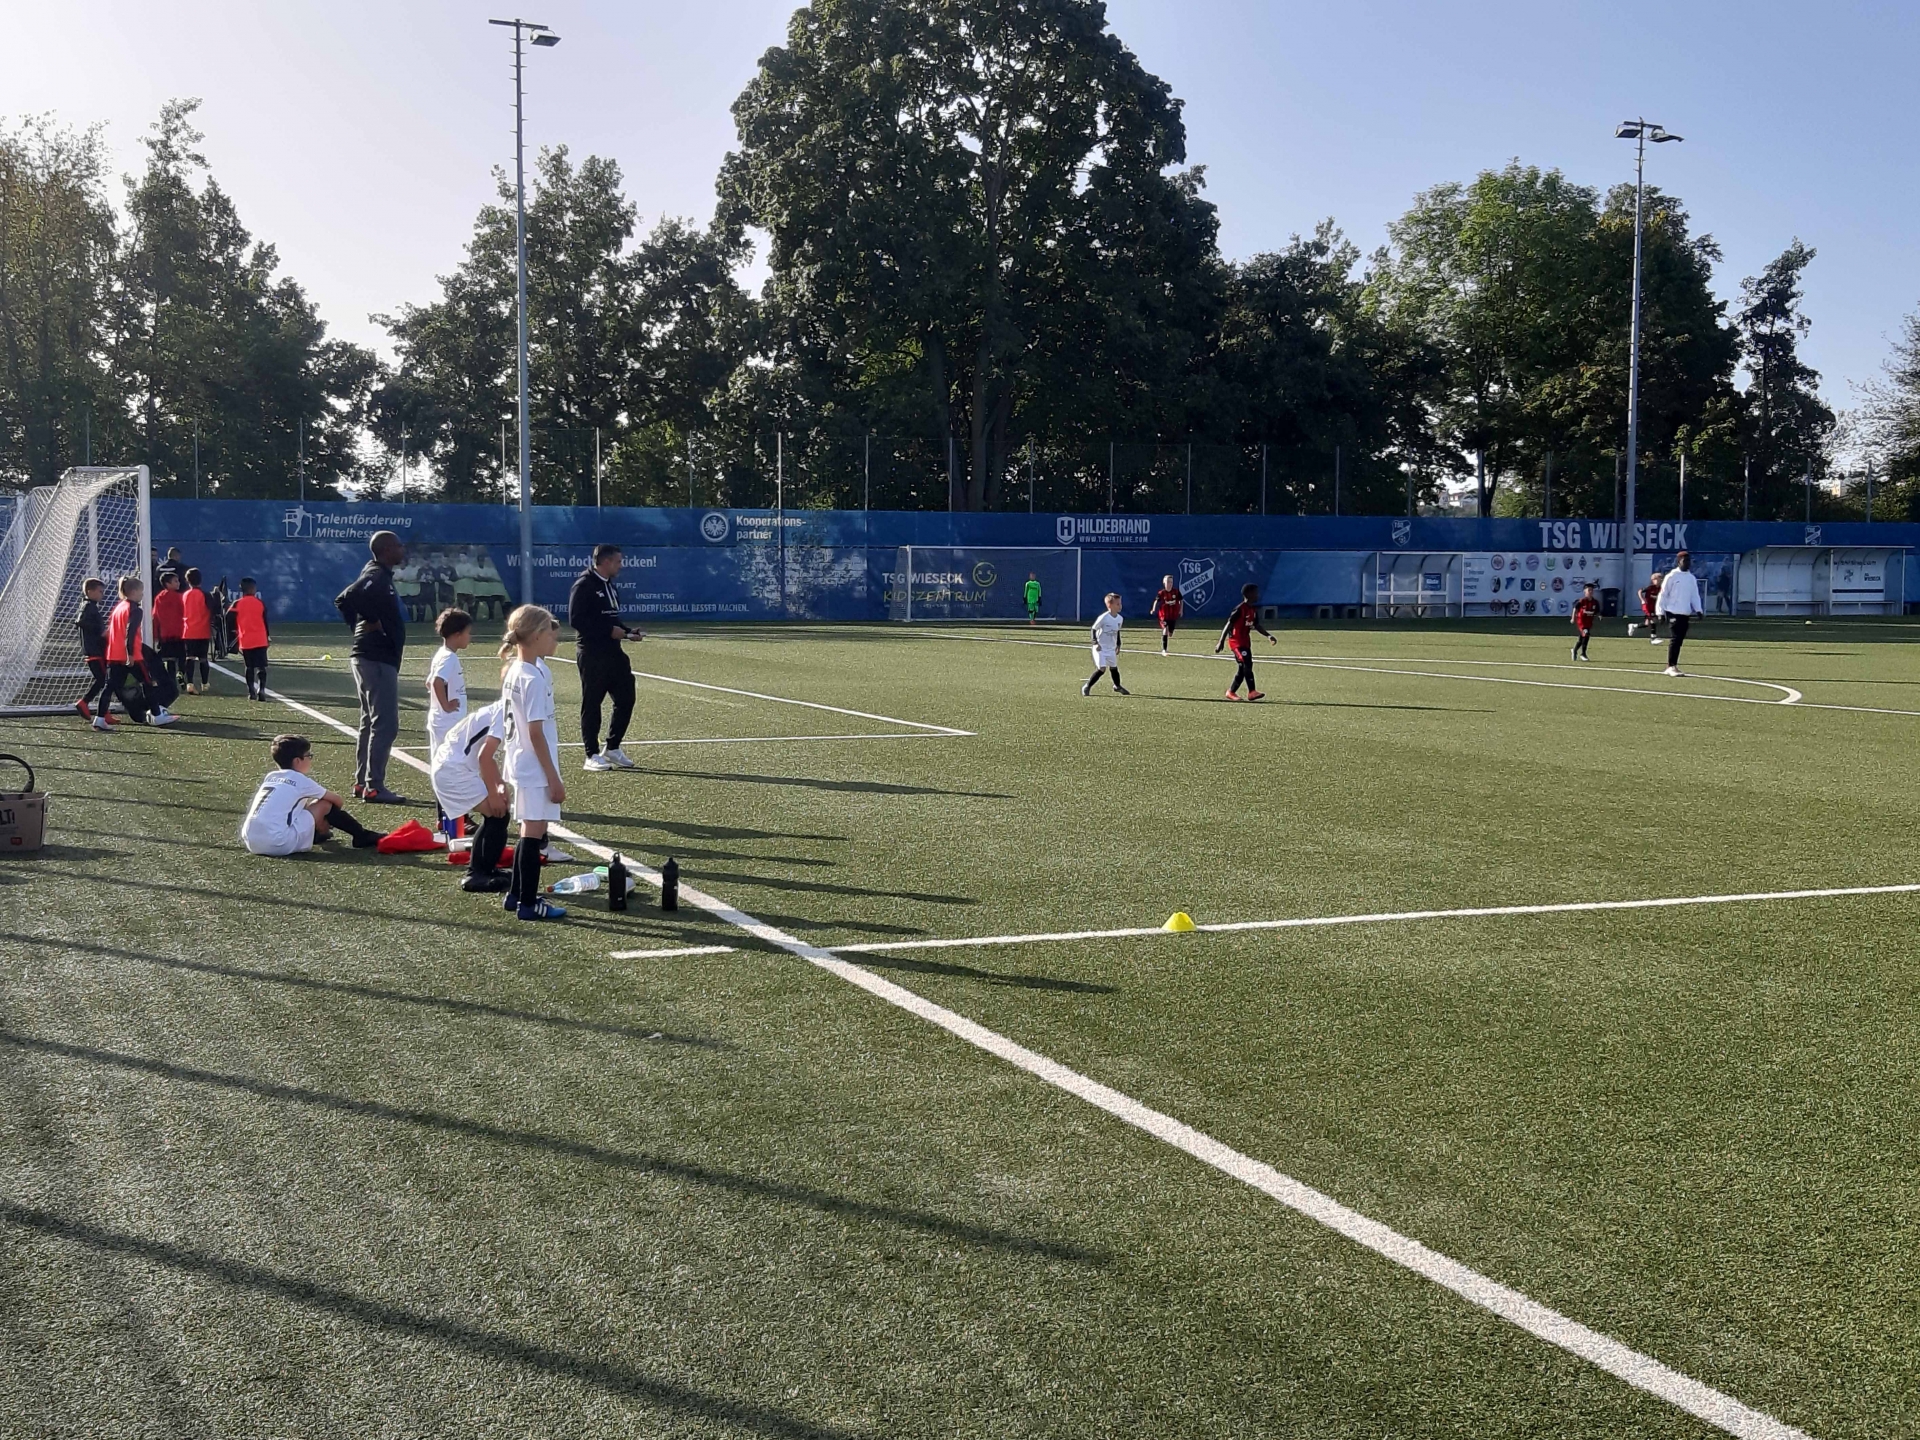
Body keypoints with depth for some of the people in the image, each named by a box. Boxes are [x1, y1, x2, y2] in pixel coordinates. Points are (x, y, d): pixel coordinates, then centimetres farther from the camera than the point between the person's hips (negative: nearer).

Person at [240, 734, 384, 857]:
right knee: (325, 804, 5)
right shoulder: (300, 780, 3)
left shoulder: (271, 777, 20)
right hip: (279, 844, -7)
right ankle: (363, 836, 18)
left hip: (251, 843, 7)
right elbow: (338, 801, 15)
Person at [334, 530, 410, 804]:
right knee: (385, 724, -9)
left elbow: (347, 600, 24)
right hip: (377, 660, -11)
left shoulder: (379, 575, 13)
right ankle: (374, 788, -8)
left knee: (371, 722, 16)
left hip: (370, 658, 11)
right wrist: (371, 623, -18)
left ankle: (362, 782, 22)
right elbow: (344, 600, -29)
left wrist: (361, 625, 11)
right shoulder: (376, 577, -16)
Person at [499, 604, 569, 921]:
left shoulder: (512, 671, 8)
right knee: (533, 832, -2)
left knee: (531, 831, 17)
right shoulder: (533, 679, -19)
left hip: (520, 764, 9)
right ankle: (528, 903, 3)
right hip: (535, 769, -9)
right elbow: (536, 733, -19)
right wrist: (555, 778, -16)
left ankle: (516, 895, 25)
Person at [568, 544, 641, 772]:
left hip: (613, 650, 9)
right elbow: (576, 619, -19)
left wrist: (627, 631, 7)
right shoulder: (584, 585, -12)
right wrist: (609, 630, -20)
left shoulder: (609, 585, 16)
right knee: (591, 702, -2)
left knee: (626, 698, 7)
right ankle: (592, 756, 4)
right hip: (591, 652, -9)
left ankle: (613, 748, 20)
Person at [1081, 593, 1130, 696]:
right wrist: (1095, 643, -18)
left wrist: (1118, 645, 15)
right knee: (1102, 669, -15)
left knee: (1114, 668, 15)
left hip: (1111, 649, 6)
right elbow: (1094, 629, -12)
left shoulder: (1120, 619, 0)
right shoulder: (1103, 618, -20)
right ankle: (1086, 687, -4)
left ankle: (1117, 686, 38)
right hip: (1100, 648, -6)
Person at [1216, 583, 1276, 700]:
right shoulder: (1240, 609, -16)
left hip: (1246, 642, 9)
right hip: (1237, 642, -9)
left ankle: (1231, 692, 20)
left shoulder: (1254, 610, 9)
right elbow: (1229, 625, -16)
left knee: (1243, 668, 9)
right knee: (1247, 664, -18)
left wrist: (1268, 635, 5)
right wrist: (1221, 642, -17)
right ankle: (1252, 692, -20)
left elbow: (1257, 625, 17)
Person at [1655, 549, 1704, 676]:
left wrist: (1698, 610, 1)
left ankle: (1672, 666, 14)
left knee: (1679, 640, 7)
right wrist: (1661, 613, -10)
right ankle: (1671, 666, -11)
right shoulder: (1672, 576, -5)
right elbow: (1663, 595, -6)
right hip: (1673, 613, -6)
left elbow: (1695, 596, 16)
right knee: (1674, 639, -12)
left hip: (1685, 614, 6)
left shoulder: (1692, 578, 12)